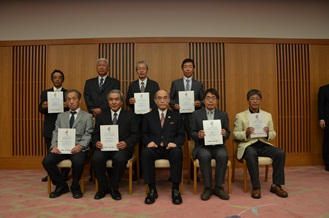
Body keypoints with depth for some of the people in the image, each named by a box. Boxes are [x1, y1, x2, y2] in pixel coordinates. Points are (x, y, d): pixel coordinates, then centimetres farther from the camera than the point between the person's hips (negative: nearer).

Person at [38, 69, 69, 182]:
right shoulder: (45, 93, 12)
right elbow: (40, 110, 5)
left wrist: (68, 106, -22)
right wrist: (43, 106, -18)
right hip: (50, 128, 2)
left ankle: (64, 174, 12)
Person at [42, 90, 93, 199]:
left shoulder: (87, 116, 10)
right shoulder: (61, 116, 23)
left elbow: (88, 135, 0)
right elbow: (56, 133, 13)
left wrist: (80, 146, -20)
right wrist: (54, 146, -8)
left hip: (78, 148, -4)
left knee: (78, 162, -35)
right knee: (47, 161, -23)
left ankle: (75, 187, -4)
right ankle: (61, 185, 2)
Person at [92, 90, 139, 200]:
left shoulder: (130, 116, 13)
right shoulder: (101, 116, 19)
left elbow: (135, 134, 5)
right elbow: (95, 134, 14)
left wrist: (126, 143, -15)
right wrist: (96, 142, -9)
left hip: (121, 147, -2)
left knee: (119, 159, -35)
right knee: (96, 159, -29)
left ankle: (114, 188, -8)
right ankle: (103, 187, -4)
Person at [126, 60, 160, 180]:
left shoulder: (154, 84, 7)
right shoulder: (132, 85, 12)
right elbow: (127, 102, 9)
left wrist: (152, 109, -16)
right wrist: (130, 101, -14)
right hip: (136, 118, 2)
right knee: (137, 144, 2)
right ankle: (137, 171, 12)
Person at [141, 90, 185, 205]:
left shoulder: (176, 116, 19)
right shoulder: (148, 116, 19)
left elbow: (181, 135, 11)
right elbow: (144, 134, 12)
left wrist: (175, 143, -11)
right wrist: (148, 142, -11)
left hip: (170, 148, 0)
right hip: (154, 148, 1)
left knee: (177, 153, -35)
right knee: (145, 152, -34)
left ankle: (175, 189, -23)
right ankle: (152, 189, -23)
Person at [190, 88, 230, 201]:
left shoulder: (223, 115, 11)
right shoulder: (196, 114, 6)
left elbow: (227, 134, 9)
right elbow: (192, 133, 3)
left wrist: (225, 134, -16)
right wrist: (198, 135, -20)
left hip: (218, 146, 2)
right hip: (202, 146, -1)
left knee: (223, 156, -32)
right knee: (205, 156, -35)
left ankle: (218, 187, -16)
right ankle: (207, 187, -18)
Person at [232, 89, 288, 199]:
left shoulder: (268, 115, 17)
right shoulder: (240, 116, 6)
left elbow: (273, 134, 15)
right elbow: (235, 134, 3)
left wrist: (268, 133, -9)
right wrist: (246, 133, -17)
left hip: (264, 144, 4)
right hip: (248, 144, -4)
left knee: (280, 153, -23)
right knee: (251, 155, -37)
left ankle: (276, 185, -10)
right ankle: (256, 187, -25)